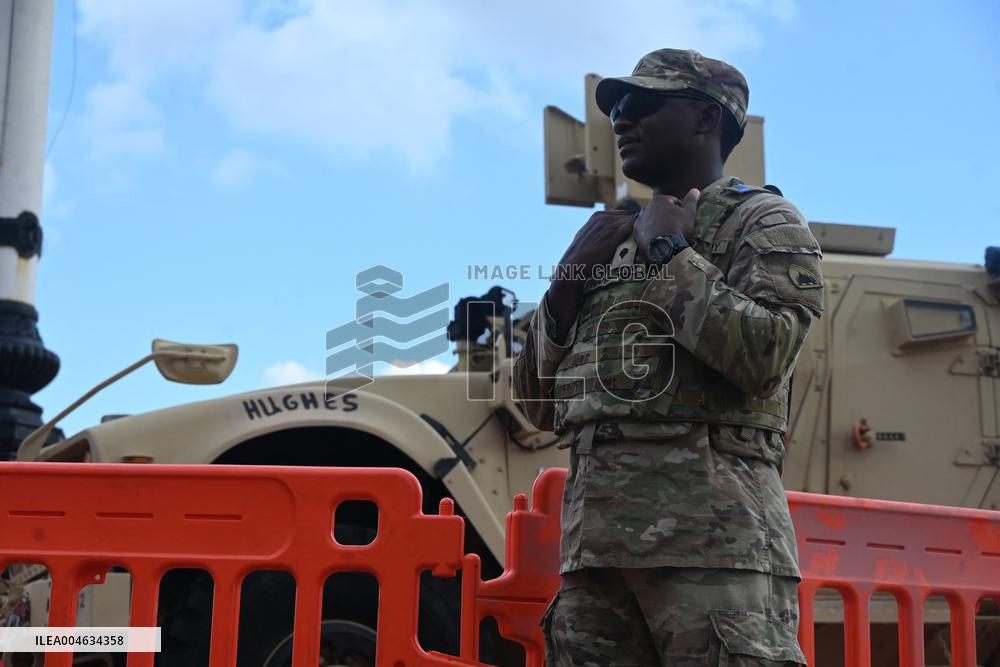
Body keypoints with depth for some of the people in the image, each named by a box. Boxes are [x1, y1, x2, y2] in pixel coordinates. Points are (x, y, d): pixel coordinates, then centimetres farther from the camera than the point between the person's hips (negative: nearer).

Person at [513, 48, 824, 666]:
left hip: (712, 528, -6)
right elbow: (539, 404, 21)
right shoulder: (613, 238, 24)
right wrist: (568, 281, 8)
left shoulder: (764, 221, 7)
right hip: (595, 534, 6)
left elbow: (764, 357, -14)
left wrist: (670, 254, -3)